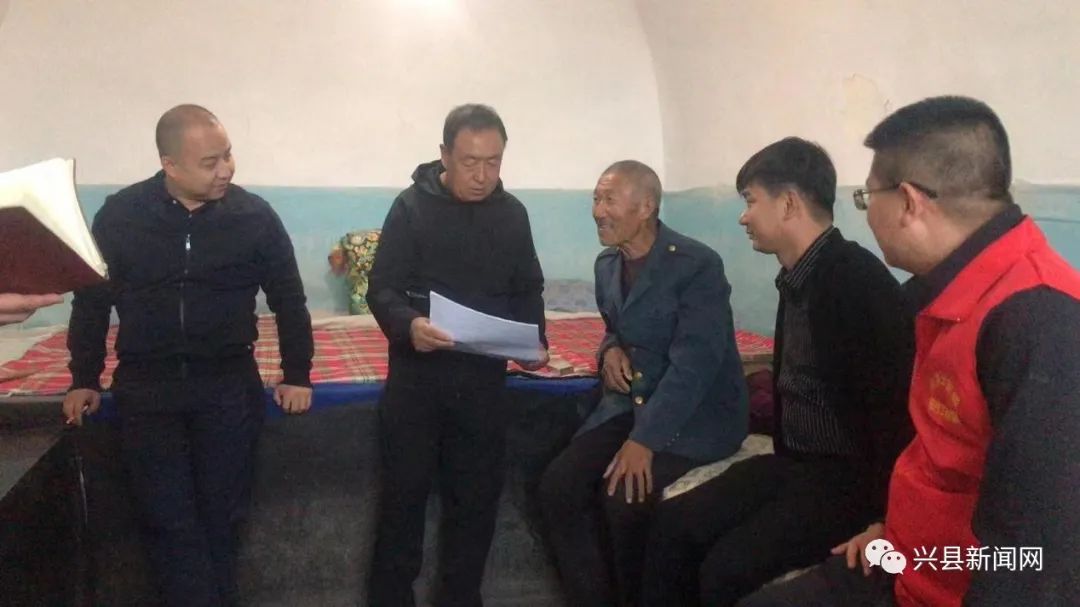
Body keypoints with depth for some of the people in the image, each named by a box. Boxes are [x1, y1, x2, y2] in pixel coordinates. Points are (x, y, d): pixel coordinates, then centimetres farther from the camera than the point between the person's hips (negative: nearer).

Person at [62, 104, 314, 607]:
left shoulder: (254, 216, -5)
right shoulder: (120, 215, -3)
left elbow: (288, 300, 4)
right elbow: (91, 300, 7)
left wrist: (297, 376, 5)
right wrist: (84, 379, 10)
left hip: (229, 386, 0)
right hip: (145, 388, 1)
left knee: (219, 518, 9)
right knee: (169, 523, 2)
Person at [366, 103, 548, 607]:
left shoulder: (512, 213, 7)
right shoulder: (412, 206, -5)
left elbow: (528, 292, 13)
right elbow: (381, 289, -9)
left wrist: (534, 343, -5)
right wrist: (408, 324, -30)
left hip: (484, 379, 3)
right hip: (416, 375, -3)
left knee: (477, 494, 10)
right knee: (403, 491, 5)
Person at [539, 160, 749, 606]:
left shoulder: (697, 265, -17)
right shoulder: (606, 264, 7)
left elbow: (693, 364, -24)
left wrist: (645, 439, -29)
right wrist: (610, 349, -1)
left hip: (697, 414, -7)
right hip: (628, 405, 7)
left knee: (625, 496, -27)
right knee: (557, 487, -10)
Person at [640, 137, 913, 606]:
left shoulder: (857, 279, -19)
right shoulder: (797, 277, 9)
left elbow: (893, 407, -22)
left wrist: (883, 517, -20)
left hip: (848, 475, -8)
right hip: (794, 462, 8)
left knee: (728, 567, -23)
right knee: (672, 525, -5)